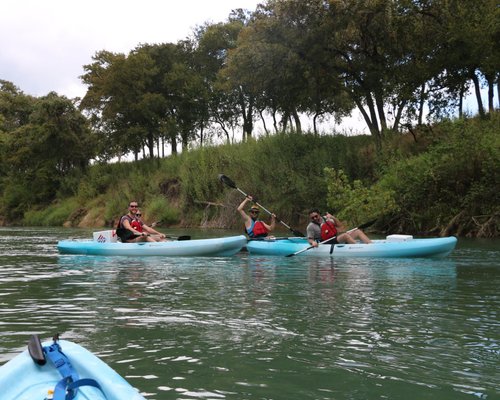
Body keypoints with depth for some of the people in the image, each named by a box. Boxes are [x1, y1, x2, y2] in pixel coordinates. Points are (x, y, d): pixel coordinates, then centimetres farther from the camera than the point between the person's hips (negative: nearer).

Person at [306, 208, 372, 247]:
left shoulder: (326, 218, 13)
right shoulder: (311, 226, -1)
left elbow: (341, 226, 10)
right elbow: (309, 239, -5)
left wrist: (333, 218, -4)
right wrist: (313, 242, -28)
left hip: (337, 237, 7)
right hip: (329, 243, -7)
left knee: (358, 231, -7)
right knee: (345, 235, -34)